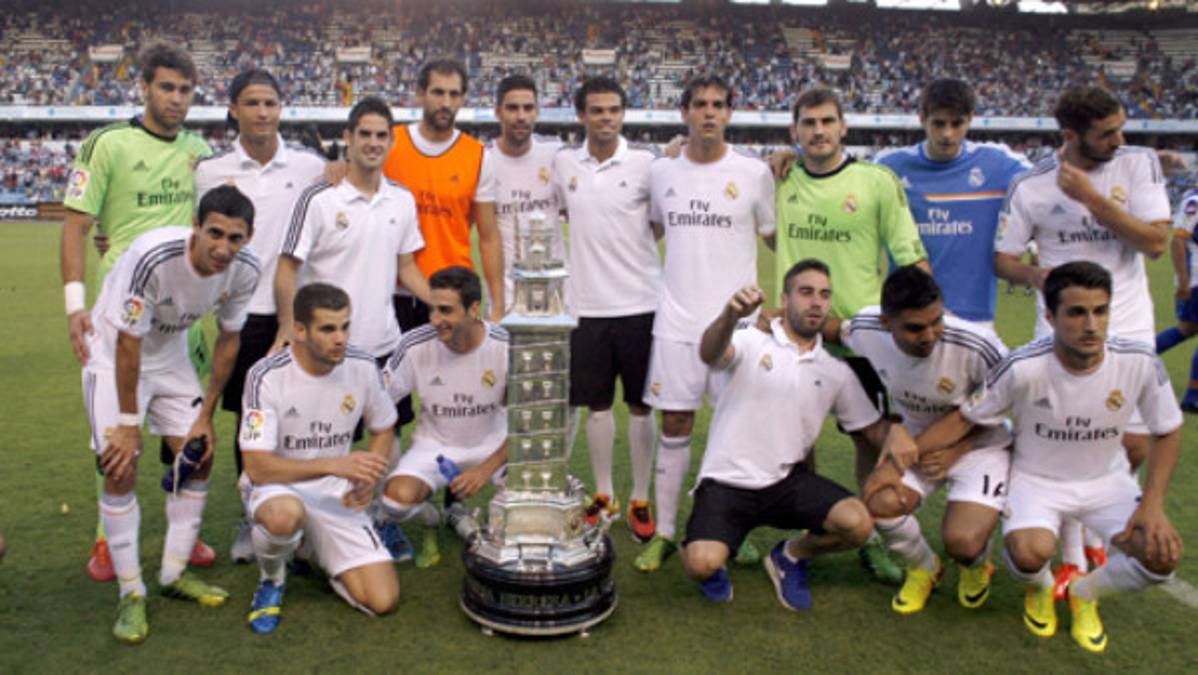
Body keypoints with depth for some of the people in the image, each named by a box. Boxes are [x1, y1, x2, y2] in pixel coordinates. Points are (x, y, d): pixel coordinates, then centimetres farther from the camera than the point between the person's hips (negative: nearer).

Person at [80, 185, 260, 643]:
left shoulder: (245, 270, -20)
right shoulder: (154, 256, -35)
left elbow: (229, 338, -4)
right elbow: (128, 343, -26)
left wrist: (206, 414, -3)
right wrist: (129, 424, -20)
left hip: (171, 356, 5)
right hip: (114, 356, -5)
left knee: (199, 458, 3)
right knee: (120, 469, -12)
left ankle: (174, 574, 20)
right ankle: (131, 593, 2)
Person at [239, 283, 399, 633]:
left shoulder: (363, 366, -6)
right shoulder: (268, 375, -18)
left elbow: (383, 429, 11)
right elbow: (257, 467, -22)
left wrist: (367, 478, -7)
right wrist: (333, 464, -32)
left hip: (337, 497, 4)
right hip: (278, 488, -3)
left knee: (383, 600, -11)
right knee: (285, 515, -43)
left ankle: (316, 552, 20)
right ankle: (271, 579, -4)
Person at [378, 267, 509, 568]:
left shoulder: (506, 347, -19)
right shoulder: (415, 345, -18)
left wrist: (486, 469, -21)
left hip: (492, 444, 0)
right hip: (434, 444, 0)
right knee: (397, 498, -29)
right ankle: (430, 520, 11)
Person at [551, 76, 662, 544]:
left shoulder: (645, 163, -5)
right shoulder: (564, 163, 5)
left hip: (639, 303, -2)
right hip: (587, 304, 3)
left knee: (640, 406, 6)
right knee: (597, 404, 12)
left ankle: (641, 499, 19)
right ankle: (603, 493, 26)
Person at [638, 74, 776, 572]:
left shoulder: (754, 171, 0)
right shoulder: (661, 171, 7)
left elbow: (776, 237, 10)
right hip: (677, 320, 2)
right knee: (674, 426, 6)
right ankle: (663, 532, 17)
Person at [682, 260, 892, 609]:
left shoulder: (836, 372, 11)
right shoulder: (750, 341, -4)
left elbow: (876, 428, 13)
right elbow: (709, 354, -26)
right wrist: (730, 314, -47)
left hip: (788, 480, 4)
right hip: (726, 480, -4)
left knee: (858, 523, -21)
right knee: (703, 564, -26)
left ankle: (791, 556, 11)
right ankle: (712, 561, 14)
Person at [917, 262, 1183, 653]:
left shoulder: (1140, 364, -17)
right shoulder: (1024, 368, -24)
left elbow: (1167, 431, 0)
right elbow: (964, 420, -12)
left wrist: (1153, 503, -12)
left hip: (1107, 479, 3)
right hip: (1036, 479, -3)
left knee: (1163, 555, -22)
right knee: (1030, 552, -33)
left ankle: (1085, 593, 14)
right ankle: (1040, 588, 10)